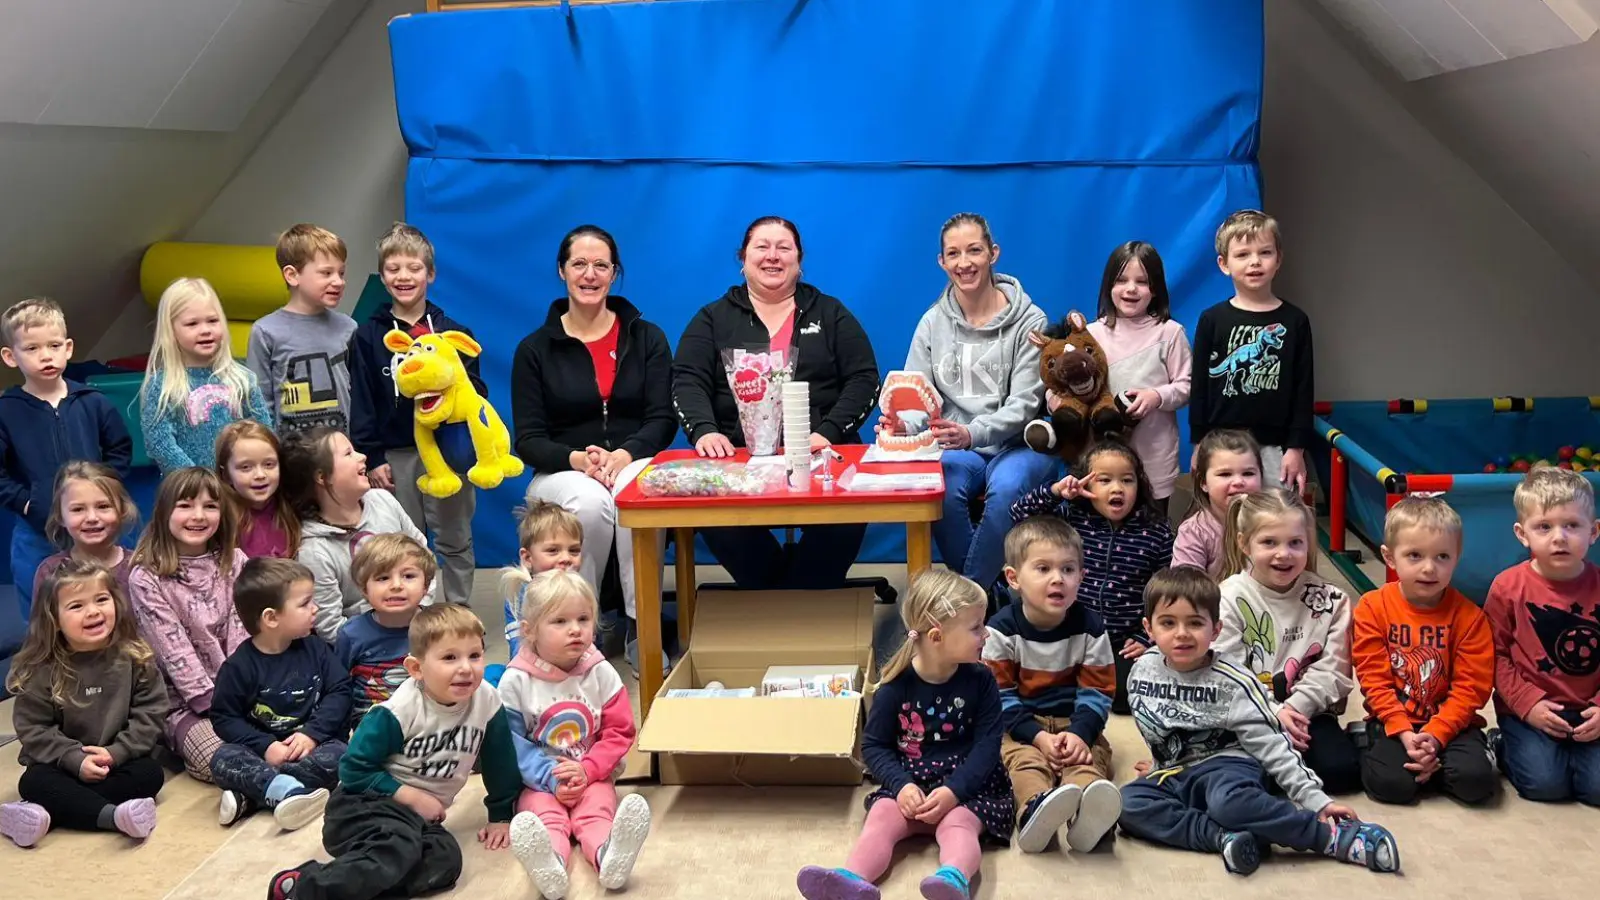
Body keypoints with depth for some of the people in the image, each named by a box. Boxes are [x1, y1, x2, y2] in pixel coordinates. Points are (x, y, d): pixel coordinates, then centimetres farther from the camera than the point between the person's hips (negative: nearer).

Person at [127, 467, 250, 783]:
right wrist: (215, 704, -17)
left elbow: (240, 635, 0)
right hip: (183, 700, -3)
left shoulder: (234, 562, 5)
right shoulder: (146, 578, -8)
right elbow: (175, 650, -12)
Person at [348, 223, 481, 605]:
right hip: (395, 455, 0)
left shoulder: (454, 332, 6)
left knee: (455, 542, 8)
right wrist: (371, 459, -4)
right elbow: (361, 404, 2)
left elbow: (477, 394, 7)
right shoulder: (367, 336, 4)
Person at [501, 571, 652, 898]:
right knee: (546, 816, -31)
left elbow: (620, 732, 0)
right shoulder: (515, 680, -8)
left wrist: (588, 769, -15)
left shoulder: (601, 673, -2)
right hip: (539, 781, -1)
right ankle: (550, 864, -62)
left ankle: (608, 856, -61)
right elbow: (512, 741, -10)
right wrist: (550, 778, -22)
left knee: (596, 811, -28)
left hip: (591, 776, 2)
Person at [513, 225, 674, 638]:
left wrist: (623, 455, -20)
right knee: (589, 503, -36)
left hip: (635, 463, 0)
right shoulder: (535, 349, 6)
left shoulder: (648, 338, 8)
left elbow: (662, 420, 0)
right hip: (563, 473, 0)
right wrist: (577, 459, -20)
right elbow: (528, 440, 1)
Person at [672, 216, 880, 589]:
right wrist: (704, 430, -18)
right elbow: (688, 382, 3)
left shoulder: (831, 314, 16)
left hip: (822, 454, 0)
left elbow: (863, 379, 6)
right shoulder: (713, 319, 16)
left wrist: (828, 432, -12)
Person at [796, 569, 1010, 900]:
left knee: (957, 824, -32)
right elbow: (874, 745, 0)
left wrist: (953, 791, -21)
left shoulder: (980, 681, -3)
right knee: (881, 818, -26)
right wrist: (901, 785, -18)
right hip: (910, 782, 2)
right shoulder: (898, 684, -5)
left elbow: (987, 745, -7)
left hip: (967, 783, -1)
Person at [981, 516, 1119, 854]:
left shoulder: (1090, 627, 0)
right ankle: (1036, 809, -64)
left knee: (1088, 759, -29)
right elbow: (1000, 696, -8)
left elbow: (1097, 693, -3)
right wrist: (1038, 736, -21)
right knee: (1025, 760, -32)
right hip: (1022, 726, -1)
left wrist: (1079, 733, -22)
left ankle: (1086, 816, -61)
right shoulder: (1002, 629, -5)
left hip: (1076, 724, 1)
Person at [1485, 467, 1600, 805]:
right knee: (1545, 783, -18)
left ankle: (1565, 749, 16)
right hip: (1528, 709, -2)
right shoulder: (1508, 587, -9)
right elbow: (1496, 655, -5)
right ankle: (1508, 748, 13)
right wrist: (1528, 704, -13)